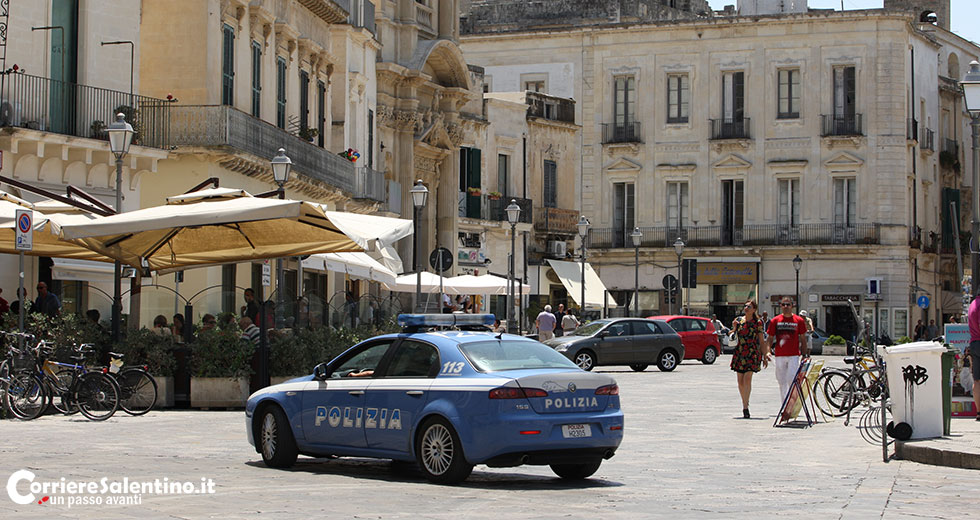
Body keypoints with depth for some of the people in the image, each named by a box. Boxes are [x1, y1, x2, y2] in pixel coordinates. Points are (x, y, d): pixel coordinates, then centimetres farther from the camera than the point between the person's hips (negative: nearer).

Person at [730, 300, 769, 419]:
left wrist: (765, 356, 3)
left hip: (752, 353, -4)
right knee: (740, 381, 5)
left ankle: (745, 407, -15)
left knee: (747, 379, -15)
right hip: (739, 353, 4)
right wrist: (734, 328, -5)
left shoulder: (758, 322, 2)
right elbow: (733, 337, 15)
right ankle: (744, 404, 23)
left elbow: (762, 341, 5)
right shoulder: (738, 320, 8)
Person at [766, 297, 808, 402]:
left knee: (792, 380, -12)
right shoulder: (775, 321, 6)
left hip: (794, 355, -2)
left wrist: (804, 355, 3)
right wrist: (768, 351, -6)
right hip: (779, 356, 2)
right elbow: (770, 338, 8)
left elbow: (803, 340, 7)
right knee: (782, 382, 7)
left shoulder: (799, 320, 3)